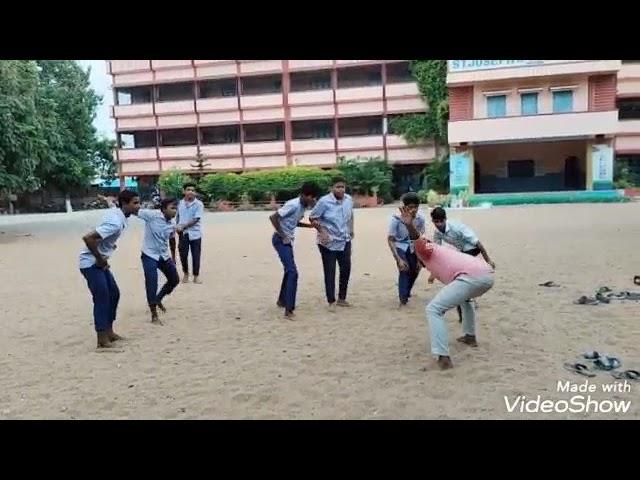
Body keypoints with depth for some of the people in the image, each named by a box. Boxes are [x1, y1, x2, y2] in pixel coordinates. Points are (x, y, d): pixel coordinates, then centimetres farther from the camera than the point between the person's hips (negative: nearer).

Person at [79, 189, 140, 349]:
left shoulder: (116, 213, 2)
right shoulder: (116, 222, -27)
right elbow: (87, 238, -34)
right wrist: (100, 259, -20)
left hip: (100, 262, 10)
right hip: (91, 263, -10)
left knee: (114, 294, 12)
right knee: (102, 298, -8)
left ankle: (109, 331, 24)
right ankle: (103, 339, -2)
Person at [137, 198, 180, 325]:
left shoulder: (173, 224, -2)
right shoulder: (151, 215, -18)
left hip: (164, 256, 6)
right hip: (150, 255, -6)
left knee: (174, 280, 14)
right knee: (152, 285, -4)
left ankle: (158, 300, 41)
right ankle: (154, 316, 11)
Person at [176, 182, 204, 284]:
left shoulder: (198, 204, -8)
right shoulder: (180, 203, 5)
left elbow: (196, 219, -16)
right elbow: (178, 217, 16)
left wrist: (183, 226, -20)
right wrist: (178, 227, 1)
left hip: (195, 233, -3)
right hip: (183, 234, 3)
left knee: (196, 256, 1)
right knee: (183, 255, 7)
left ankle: (196, 276, 15)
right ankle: (185, 274, 27)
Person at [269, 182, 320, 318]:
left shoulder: (303, 206, 7)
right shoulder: (293, 204, -21)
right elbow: (273, 217, -23)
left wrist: (308, 225, 5)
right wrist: (282, 236, -20)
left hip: (288, 240, 10)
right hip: (280, 240, -10)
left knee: (289, 271, 19)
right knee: (292, 272, -14)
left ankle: (282, 300, 35)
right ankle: (289, 309, -12)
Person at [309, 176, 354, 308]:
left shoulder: (349, 199, 0)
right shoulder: (324, 201, -17)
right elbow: (312, 218, -11)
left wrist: (351, 230, 14)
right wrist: (321, 231, -20)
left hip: (345, 241, 6)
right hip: (328, 243, -6)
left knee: (346, 269, 10)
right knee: (330, 272, 0)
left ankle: (342, 298, 27)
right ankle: (331, 301, 12)